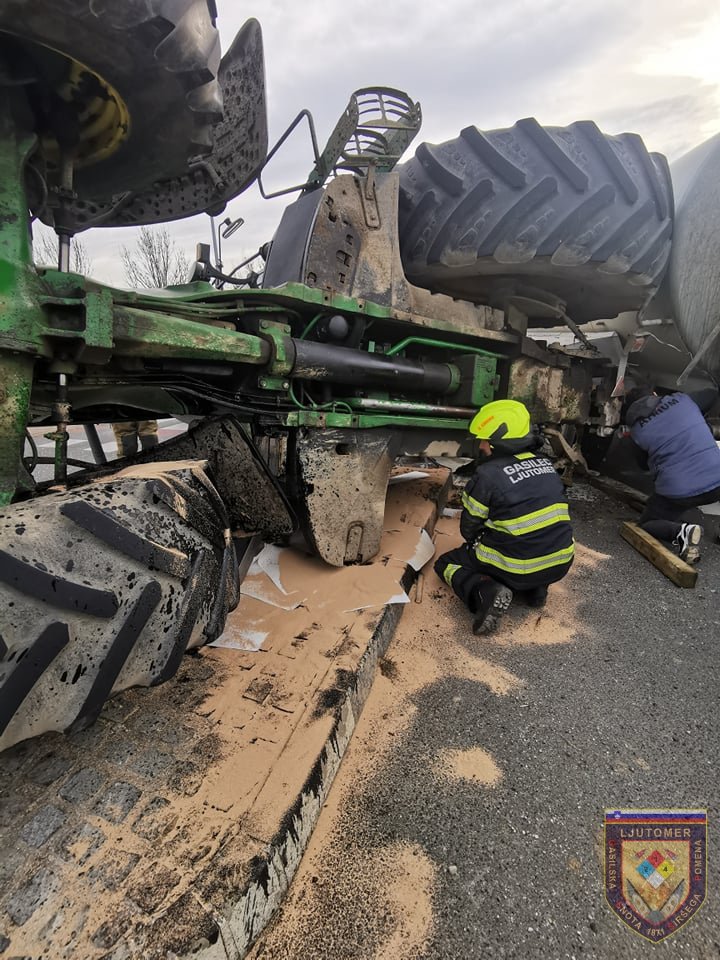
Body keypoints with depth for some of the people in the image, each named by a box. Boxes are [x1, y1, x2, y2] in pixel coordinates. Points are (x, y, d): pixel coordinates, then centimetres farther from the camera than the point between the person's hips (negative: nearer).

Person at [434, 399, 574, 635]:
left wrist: (480, 543, 19)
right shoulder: (546, 465, 4)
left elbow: (468, 529, -5)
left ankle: (485, 591, -12)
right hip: (560, 562, 6)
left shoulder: (488, 474, -16)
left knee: (446, 563, 13)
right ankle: (536, 588, 16)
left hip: (518, 568, -6)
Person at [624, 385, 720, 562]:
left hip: (676, 492, -3)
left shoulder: (636, 429, 2)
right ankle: (692, 520, 13)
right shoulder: (681, 400, 7)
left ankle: (681, 531, -13)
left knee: (646, 523, 19)